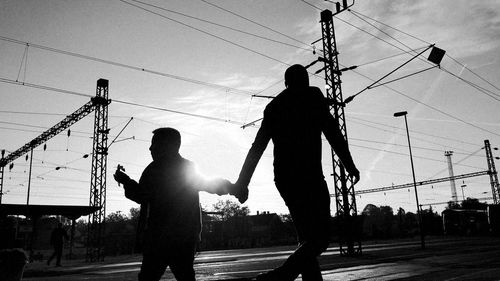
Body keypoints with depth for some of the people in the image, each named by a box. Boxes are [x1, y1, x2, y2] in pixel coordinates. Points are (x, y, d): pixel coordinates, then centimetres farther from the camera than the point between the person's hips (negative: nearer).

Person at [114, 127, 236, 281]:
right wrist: (232, 187, 28)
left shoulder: (157, 168, -6)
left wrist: (125, 180, 8)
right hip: (187, 236, 6)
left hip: (160, 235, -6)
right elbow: (210, 184, 16)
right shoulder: (190, 169, 11)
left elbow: (141, 196, -6)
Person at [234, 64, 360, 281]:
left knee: (307, 238, 12)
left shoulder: (273, 106, 17)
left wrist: (242, 182, 11)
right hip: (308, 175, -7)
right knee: (319, 238, -7)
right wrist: (349, 165, 4)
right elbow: (332, 132, -3)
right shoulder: (313, 96, 4)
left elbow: (257, 146, 12)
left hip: (283, 179, 7)